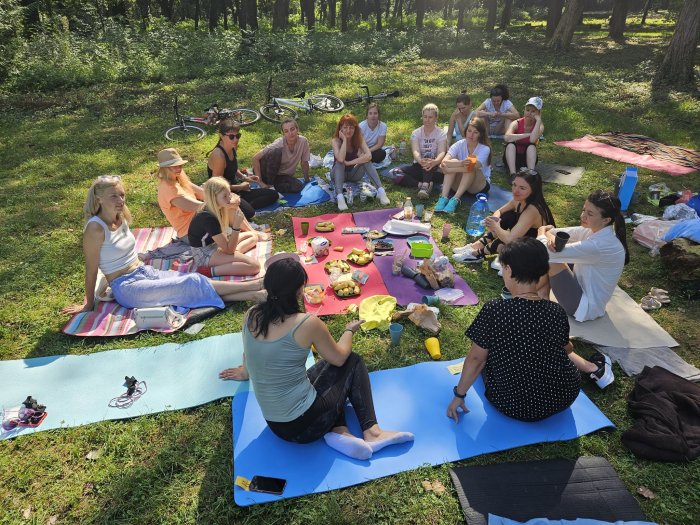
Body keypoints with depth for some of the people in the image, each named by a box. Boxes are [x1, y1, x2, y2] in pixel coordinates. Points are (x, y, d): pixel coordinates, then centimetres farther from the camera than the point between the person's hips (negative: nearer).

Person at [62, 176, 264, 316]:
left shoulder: (121, 217, 4)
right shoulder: (95, 228, -19)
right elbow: (91, 269, -12)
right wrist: (88, 304, -4)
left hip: (145, 272, 7)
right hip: (126, 287, -7)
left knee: (192, 280, -12)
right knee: (190, 284, -15)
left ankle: (253, 294, -17)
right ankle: (254, 285, -14)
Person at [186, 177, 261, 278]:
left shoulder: (216, 208, -2)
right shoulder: (208, 218, -28)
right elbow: (229, 250, -24)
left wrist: (234, 209, -6)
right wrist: (237, 225, -31)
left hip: (215, 244, 10)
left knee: (252, 236, 19)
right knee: (254, 266, -25)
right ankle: (211, 271, -22)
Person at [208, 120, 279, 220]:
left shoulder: (232, 148, 3)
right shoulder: (218, 156, -24)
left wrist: (244, 177, 5)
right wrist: (240, 187, -10)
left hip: (234, 190, 10)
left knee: (273, 195, 4)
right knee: (249, 213, -37)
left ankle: (245, 206, -10)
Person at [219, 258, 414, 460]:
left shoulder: (252, 315, -4)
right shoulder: (307, 323, -20)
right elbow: (340, 357, -3)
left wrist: (244, 373, 38)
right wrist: (349, 331, 18)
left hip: (275, 425, 6)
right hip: (305, 424, -6)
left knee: (328, 365, 27)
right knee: (353, 362, 15)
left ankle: (337, 432, 10)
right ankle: (371, 431, 12)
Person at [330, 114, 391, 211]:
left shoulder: (359, 138, -10)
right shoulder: (336, 140, -17)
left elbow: (369, 156, -28)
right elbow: (340, 159, -37)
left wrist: (348, 163, -31)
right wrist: (344, 139, -29)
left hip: (354, 175, 2)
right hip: (339, 175, -2)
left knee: (365, 159, -24)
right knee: (340, 162, -32)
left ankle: (381, 191, -35)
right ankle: (340, 196, -49)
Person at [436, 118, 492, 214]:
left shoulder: (485, 149, -14)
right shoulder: (459, 145, -7)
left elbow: (473, 167, -31)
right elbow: (444, 162, -25)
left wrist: (449, 170, -34)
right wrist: (461, 163, -44)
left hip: (479, 186, -2)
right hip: (459, 184, 2)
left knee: (470, 167, -31)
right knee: (454, 161, -24)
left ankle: (455, 199, -43)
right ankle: (444, 198, -38)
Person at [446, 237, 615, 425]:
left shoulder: (493, 310, -25)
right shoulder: (557, 312, -15)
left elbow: (476, 359, -17)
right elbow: (567, 349, 5)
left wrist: (459, 395, -1)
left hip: (514, 407, -3)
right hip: (564, 398, 3)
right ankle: (594, 368, 43)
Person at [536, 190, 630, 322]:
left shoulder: (598, 245, -31)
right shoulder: (594, 230, -5)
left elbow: (548, 252, -31)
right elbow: (554, 231, -1)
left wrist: (542, 232, -9)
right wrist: (550, 236, -27)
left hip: (586, 308, -9)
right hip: (582, 289, 9)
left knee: (551, 259, -20)